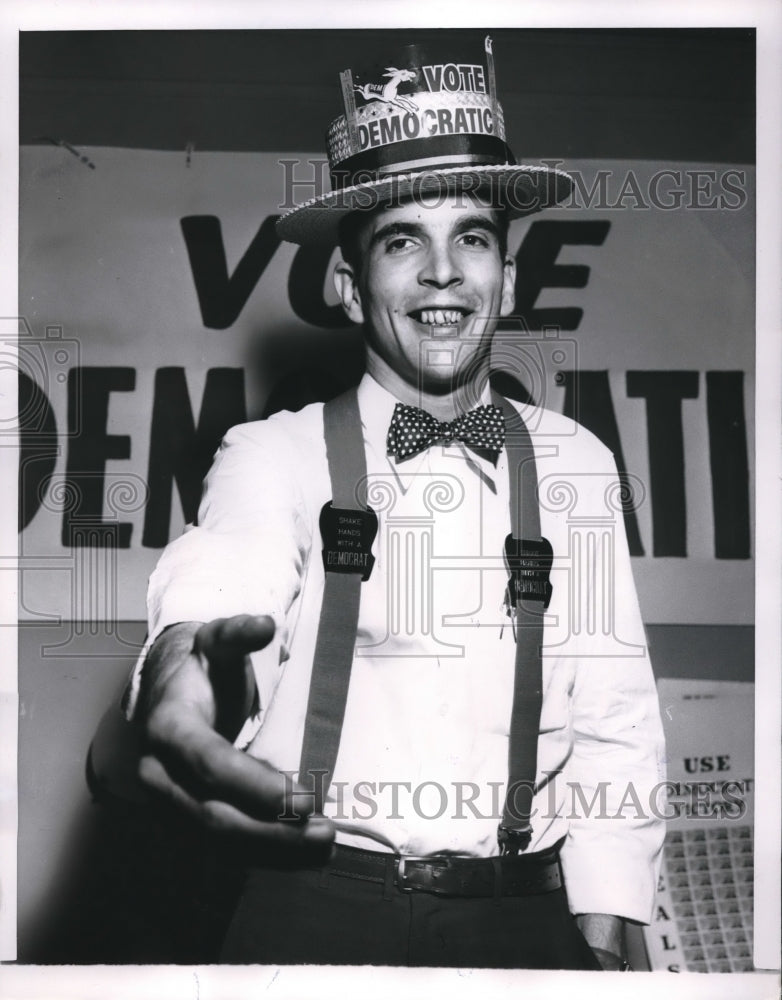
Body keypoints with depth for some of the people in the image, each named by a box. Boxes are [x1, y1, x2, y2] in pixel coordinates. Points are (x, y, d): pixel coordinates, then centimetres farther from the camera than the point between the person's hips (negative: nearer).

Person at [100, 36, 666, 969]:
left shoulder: (576, 464, 6)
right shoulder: (275, 454, -1)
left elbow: (614, 716, 5)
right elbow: (220, 579, -23)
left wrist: (604, 935, -3)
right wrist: (183, 665, -45)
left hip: (523, 911, 2)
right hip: (318, 902, -2)